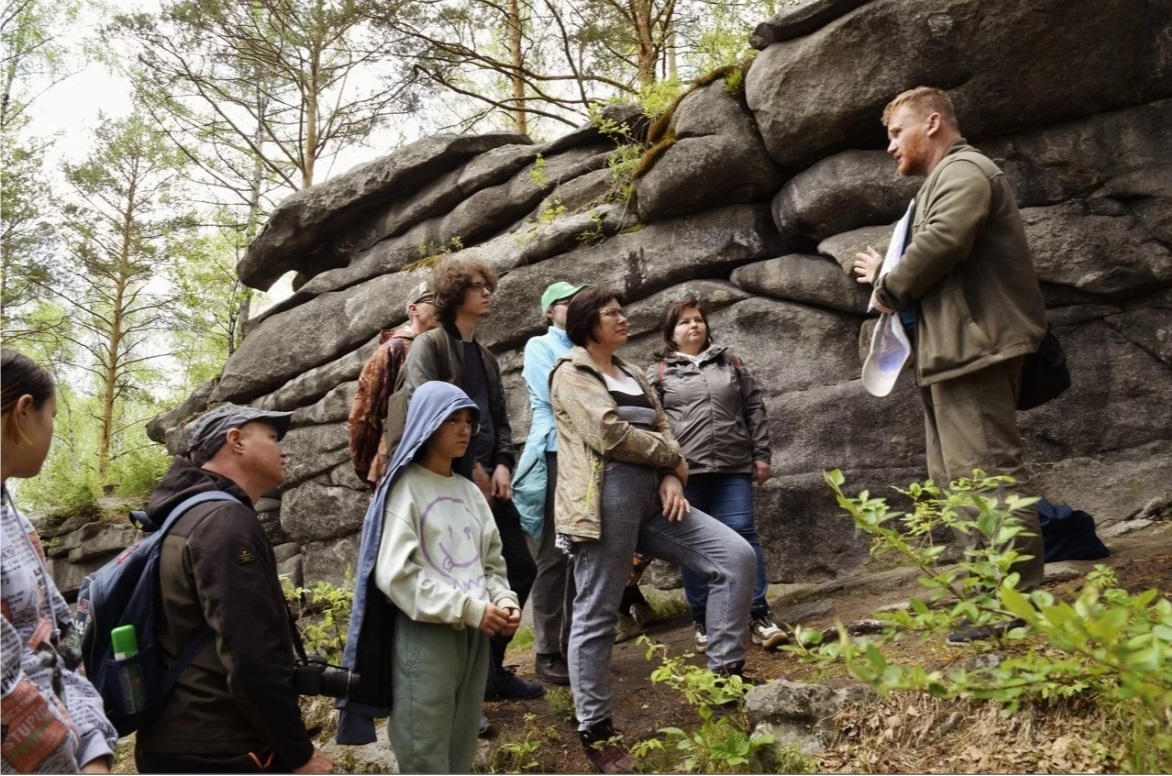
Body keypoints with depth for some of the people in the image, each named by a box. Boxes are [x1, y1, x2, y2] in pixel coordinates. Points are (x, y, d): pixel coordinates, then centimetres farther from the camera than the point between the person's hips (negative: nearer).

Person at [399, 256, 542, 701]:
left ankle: (490, 668, 22)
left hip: (487, 481, 8)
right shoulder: (429, 346, -3)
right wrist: (471, 470, -13)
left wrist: (502, 464, 0)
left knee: (521, 568, 9)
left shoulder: (486, 357, 20)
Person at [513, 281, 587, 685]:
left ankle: (573, 644, 16)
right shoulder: (539, 346, 3)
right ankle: (547, 652, 4)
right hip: (555, 455, -6)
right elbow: (556, 394, -11)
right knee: (553, 556, -3)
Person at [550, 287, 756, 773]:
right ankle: (595, 731, 14)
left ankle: (726, 673, 7)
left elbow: (661, 429, 17)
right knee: (596, 616, -1)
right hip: (605, 500, -7)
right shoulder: (571, 373, -2)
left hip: (650, 495, 7)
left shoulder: (631, 374, 22)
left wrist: (671, 477, -4)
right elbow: (611, 434, -15)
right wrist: (672, 456, -2)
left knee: (736, 556, -3)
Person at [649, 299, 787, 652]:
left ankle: (759, 615, 4)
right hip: (685, 471, -1)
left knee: (742, 535, -2)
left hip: (733, 468, 2)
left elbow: (755, 410, 14)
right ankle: (703, 620, 15)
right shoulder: (659, 372, 7)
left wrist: (761, 455, 8)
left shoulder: (730, 362, 15)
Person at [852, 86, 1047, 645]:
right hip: (957, 349, 11)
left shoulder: (963, 170, -5)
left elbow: (942, 241, -23)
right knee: (962, 475, 12)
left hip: (971, 347, -11)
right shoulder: (947, 178, 27)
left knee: (988, 472, -10)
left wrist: (888, 288, -8)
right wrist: (891, 279, 9)